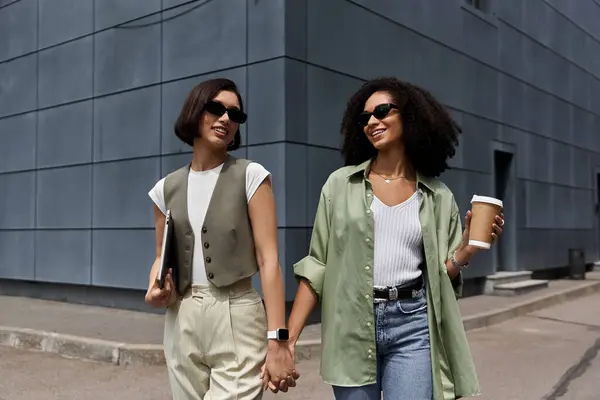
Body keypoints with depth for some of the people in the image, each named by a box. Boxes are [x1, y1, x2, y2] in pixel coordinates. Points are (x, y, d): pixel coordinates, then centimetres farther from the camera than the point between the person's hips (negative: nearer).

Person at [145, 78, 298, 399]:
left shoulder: (251, 176, -3)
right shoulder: (167, 189, 9)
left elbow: (268, 259, -9)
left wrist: (277, 339, -16)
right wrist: (154, 289, -4)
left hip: (236, 318, -4)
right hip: (182, 321, 4)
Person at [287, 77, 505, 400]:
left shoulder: (438, 197, 5)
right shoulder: (341, 184, 3)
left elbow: (441, 273, 8)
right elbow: (317, 265, 2)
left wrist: (467, 249, -11)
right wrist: (288, 337, -3)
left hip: (413, 326, 0)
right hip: (350, 327, 0)